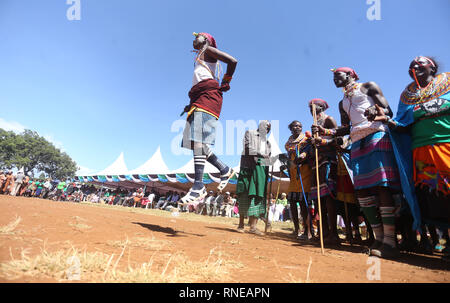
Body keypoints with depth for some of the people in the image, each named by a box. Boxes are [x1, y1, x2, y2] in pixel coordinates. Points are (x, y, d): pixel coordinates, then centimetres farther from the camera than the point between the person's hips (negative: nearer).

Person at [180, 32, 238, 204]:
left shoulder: (208, 50, 10)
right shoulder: (200, 58, 34)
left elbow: (233, 61, -5)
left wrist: (225, 84, -1)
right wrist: (192, 104, 24)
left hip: (208, 96, -9)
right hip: (199, 100, 9)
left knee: (197, 138, -23)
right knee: (196, 141, 0)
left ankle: (199, 185, -29)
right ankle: (225, 170, 6)